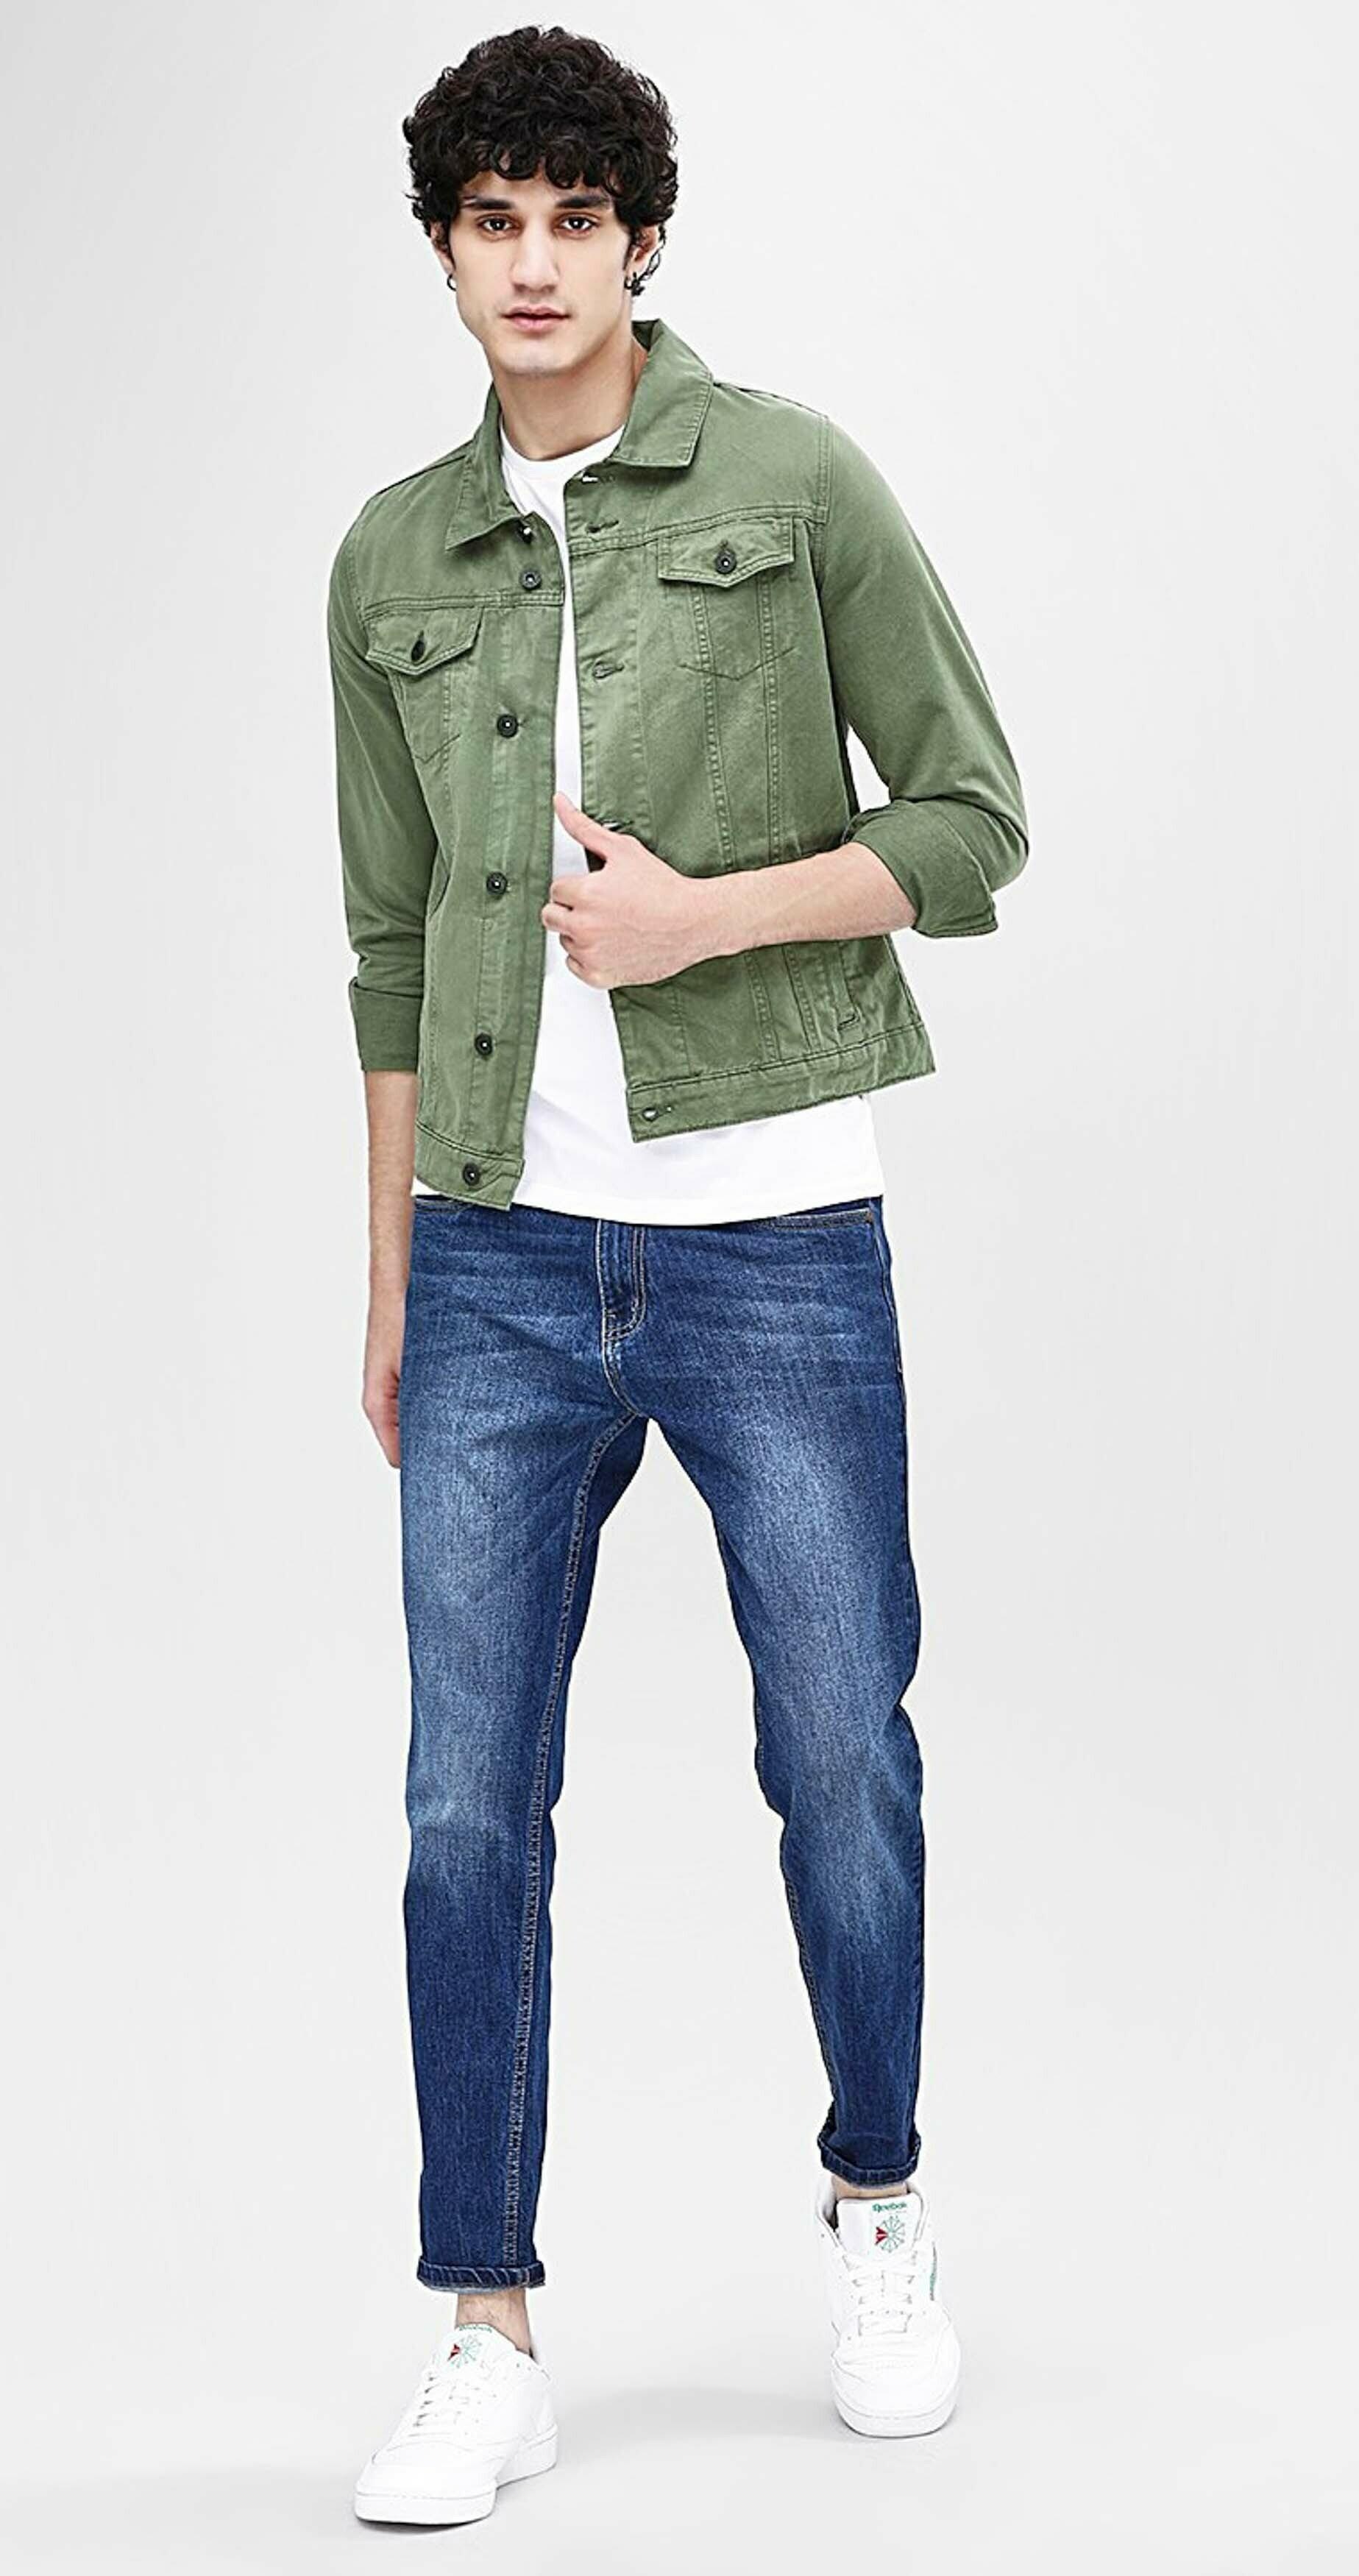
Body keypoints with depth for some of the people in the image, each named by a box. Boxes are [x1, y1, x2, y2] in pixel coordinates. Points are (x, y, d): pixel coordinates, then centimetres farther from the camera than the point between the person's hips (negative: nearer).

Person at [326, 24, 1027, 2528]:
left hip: (773, 1238, -2)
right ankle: (492, 2342, 13)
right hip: (503, 1259, 3)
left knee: (843, 1763, 7)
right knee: (470, 1807, 1)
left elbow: (973, 817, 1)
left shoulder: (794, 480, -1)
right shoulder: (392, 559, 10)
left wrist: (707, 911, -13)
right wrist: (391, 1278, 15)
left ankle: (874, 2202, 33)